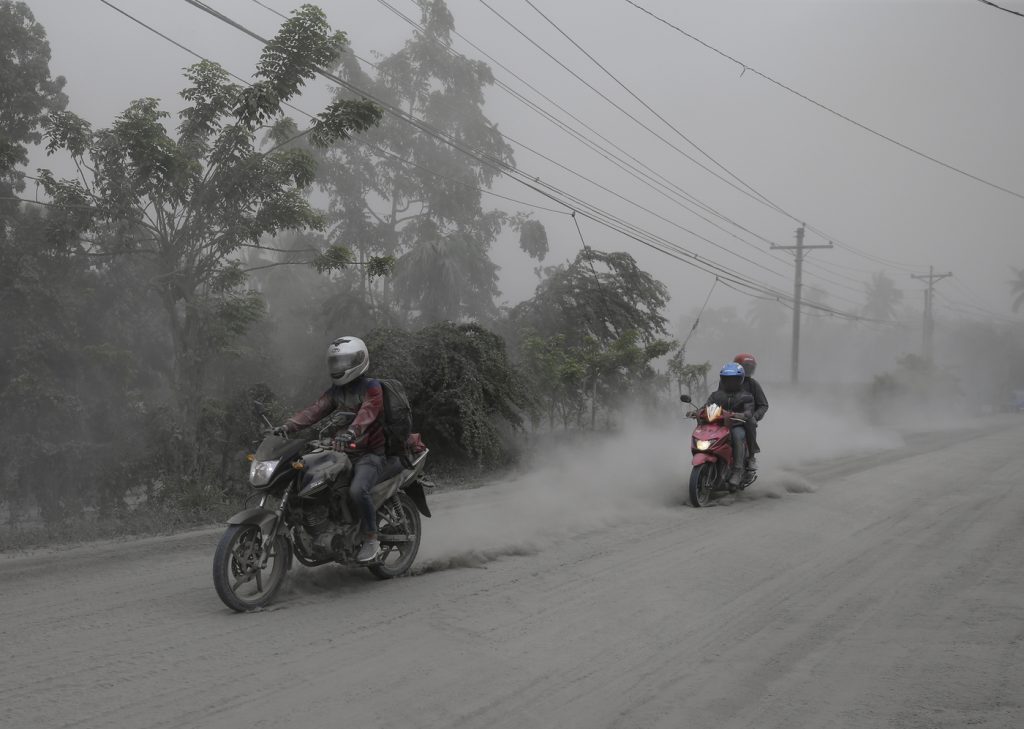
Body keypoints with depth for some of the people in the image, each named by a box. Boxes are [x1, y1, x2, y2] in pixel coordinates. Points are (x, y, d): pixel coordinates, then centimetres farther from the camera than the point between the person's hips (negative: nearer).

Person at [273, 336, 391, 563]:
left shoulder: (372, 387, -8)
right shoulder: (336, 390, 14)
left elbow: (367, 412, -29)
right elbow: (315, 410, 0)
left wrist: (351, 432, -49)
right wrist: (288, 426, -18)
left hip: (371, 453, -8)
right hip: (344, 451, 8)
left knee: (357, 490, -34)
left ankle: (371, 541, -15)